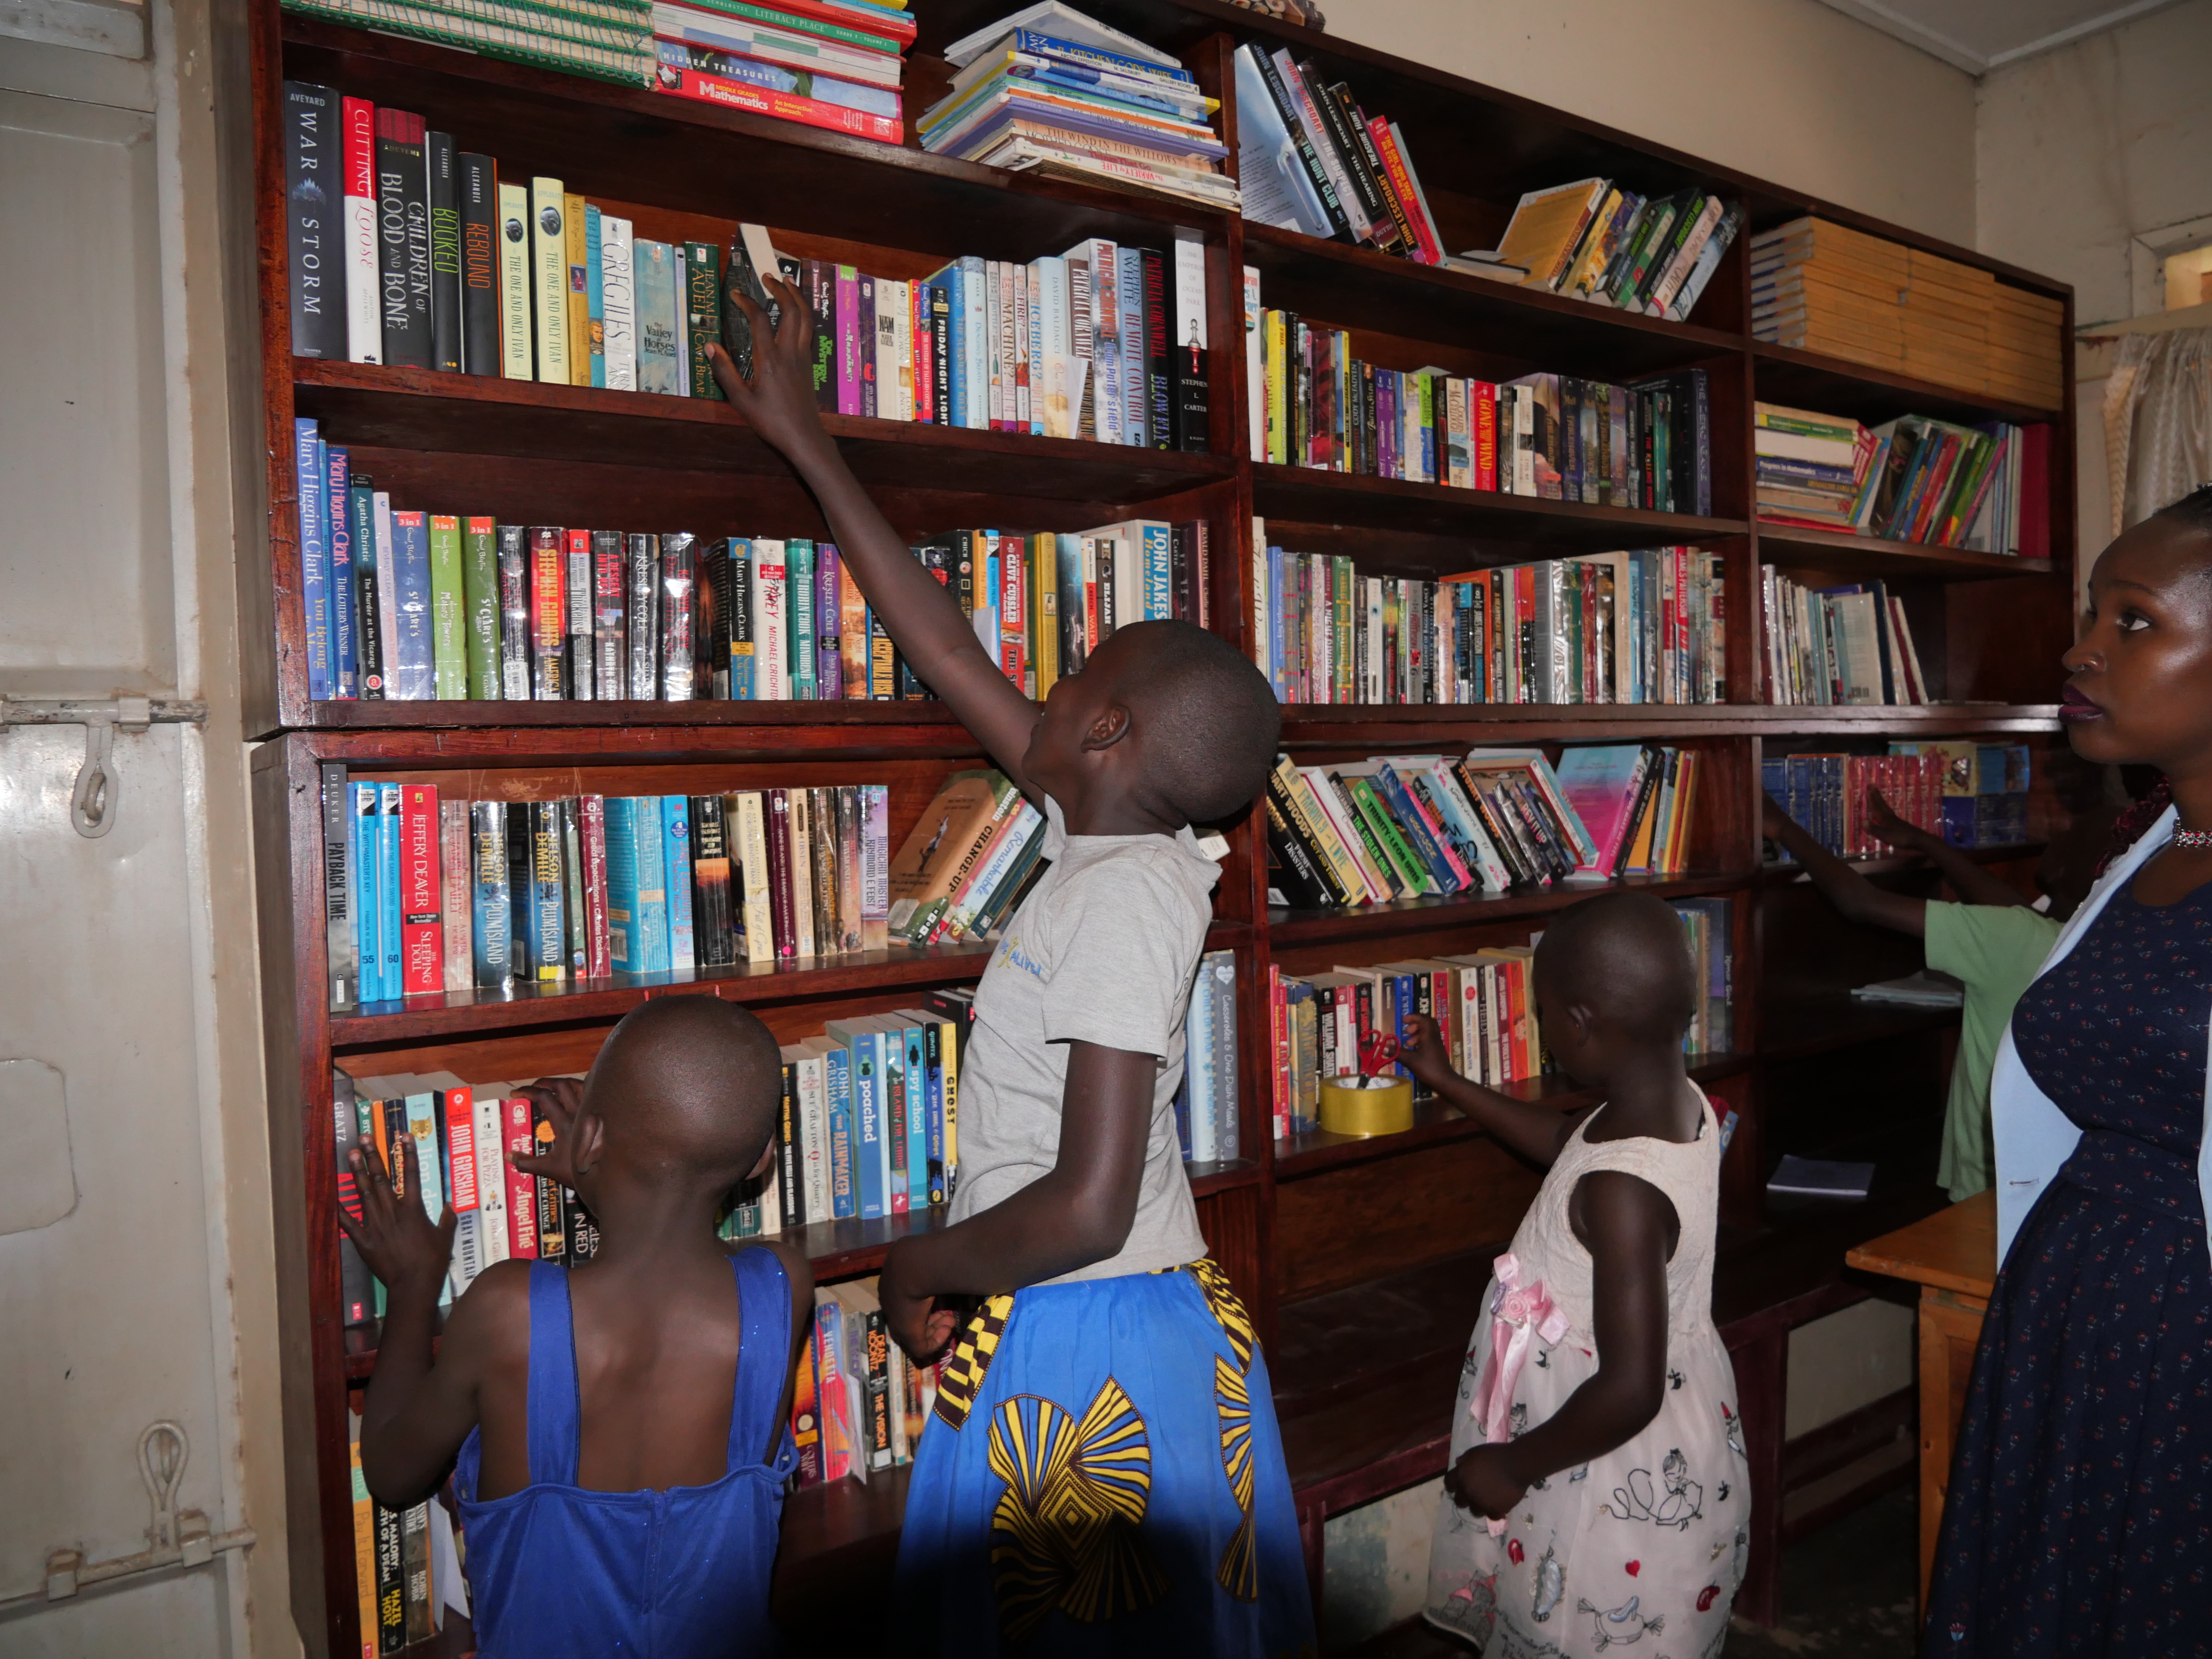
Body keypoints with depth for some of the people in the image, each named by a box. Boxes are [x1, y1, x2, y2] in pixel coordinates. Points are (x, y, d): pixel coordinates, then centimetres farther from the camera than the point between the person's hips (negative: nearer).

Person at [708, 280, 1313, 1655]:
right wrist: (805, 441, 14)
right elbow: (944, 648, 7)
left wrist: (917, 1266, -9)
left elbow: (1085, 1208, -28)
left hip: (1075, 1355, -8)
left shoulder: (1122, 894, -23)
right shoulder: (1113, 845, 1)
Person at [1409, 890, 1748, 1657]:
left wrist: (1512, 1466, -17)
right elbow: (1565, 1140, 14)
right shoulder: (1682, 1103, -8)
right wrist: (1448, 1083, 22)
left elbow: (1628, 1393, -32)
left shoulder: (1621, 1191, -34)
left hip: (1618, 1487, -8)